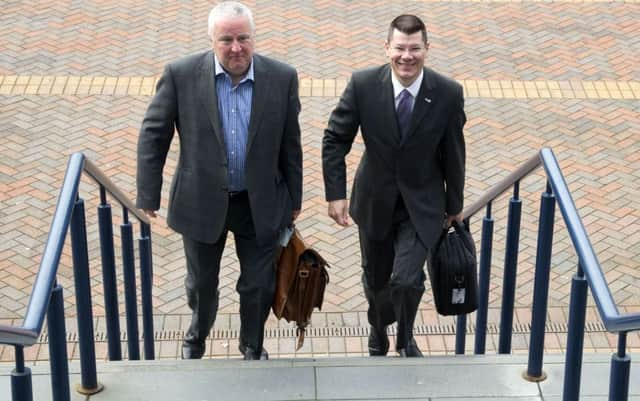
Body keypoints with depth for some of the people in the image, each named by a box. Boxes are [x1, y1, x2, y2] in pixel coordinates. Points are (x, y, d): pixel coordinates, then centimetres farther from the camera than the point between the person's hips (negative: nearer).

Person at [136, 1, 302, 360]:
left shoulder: (282, 78, -9)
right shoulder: (181, 75, -13)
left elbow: (290, 143, 0)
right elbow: (153, 135, -6)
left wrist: (294, 199, 7)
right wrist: (148, 196, -8)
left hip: (260, 205, 1)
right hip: (202, 202, 0)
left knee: (259, 285, 13)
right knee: (201, 282, 19)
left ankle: (253, 347, 42)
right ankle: (197, 337, 51)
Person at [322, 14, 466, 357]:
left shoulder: (448, 94, -16)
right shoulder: (363, 85, -16)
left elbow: (453, 153, -3)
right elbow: (334, 140, -7)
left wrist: (454, 205, 7)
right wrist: (336, 194, -13)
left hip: (422, 206, -1)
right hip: (375, 200, 1)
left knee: (406, 280, -15)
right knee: (376, 278, 18)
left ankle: (405, 339, 18)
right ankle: (378, 329, 51)